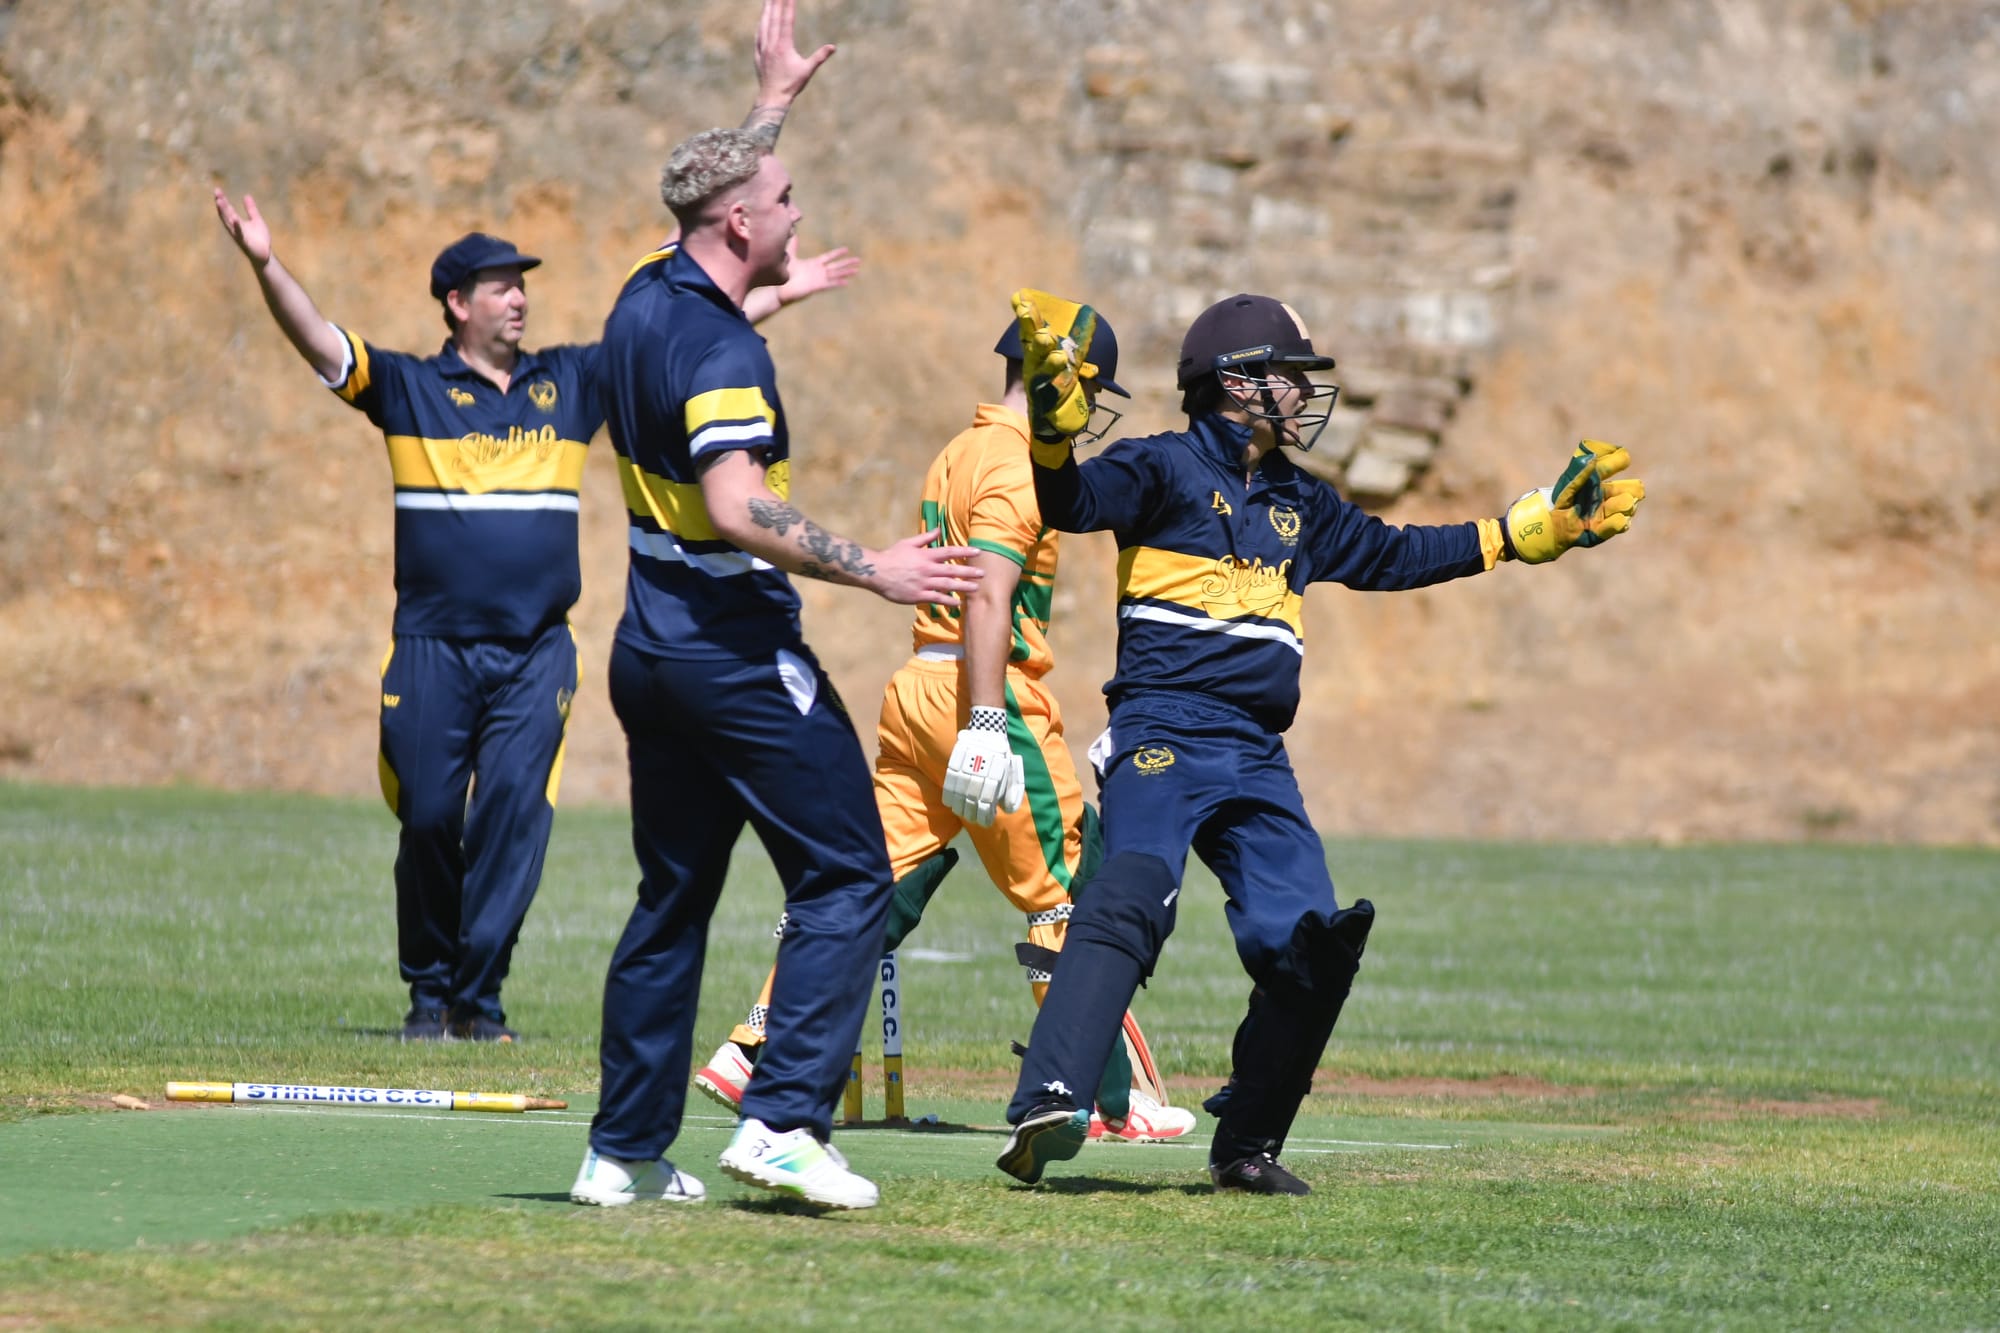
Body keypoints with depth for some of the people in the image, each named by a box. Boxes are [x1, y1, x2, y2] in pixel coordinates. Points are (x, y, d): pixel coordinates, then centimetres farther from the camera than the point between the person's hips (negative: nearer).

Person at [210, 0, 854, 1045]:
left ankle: (479, 995, -1)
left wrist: (772, 297, 8)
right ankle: (429, 988, 15)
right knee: (429, 820, 0)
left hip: (537, 650, 1)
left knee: (514, 813, -8)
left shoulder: (570, 384, 11)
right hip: (434, 646, -1)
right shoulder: (408, 389, 3)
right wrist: (264, 265, -25)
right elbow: (314, 338, -9)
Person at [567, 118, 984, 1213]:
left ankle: (624, 1152, 14)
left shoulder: (647, 299, 8)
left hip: (651, 652, 9)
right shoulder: (721, 348, -20)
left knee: (672, 897, 14)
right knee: (845, 877, -4)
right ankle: (783, 1120, -14)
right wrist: (871, 570, -27)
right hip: (737, 652, -9)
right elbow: (737, 508, -31)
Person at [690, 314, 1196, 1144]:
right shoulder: (1017, 466, -10)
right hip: (981, 691, -9)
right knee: (1068, 896, -2)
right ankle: (1117, 1100, 1)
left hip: (915, 689, 9)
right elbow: (988, 599, -21)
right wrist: (989, 726, -27)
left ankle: (749, 1054, 1)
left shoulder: (960, 453, 19)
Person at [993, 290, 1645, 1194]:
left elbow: (1392, 556, 34)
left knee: (1309, 943, 0)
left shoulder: (1299, 504, 23)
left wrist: (1526, 529, 34)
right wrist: (1053, 423, -34)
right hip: (1162, 734, -7)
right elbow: (1071, 501, -15)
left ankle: (1246, 1146, 14)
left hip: (1257, 757, 8)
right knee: (1130, 903, -28)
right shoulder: (1166, 468, 1)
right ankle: (1047, 1107, -40)